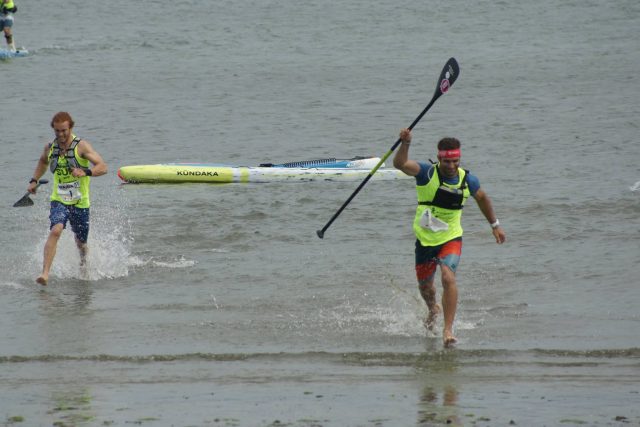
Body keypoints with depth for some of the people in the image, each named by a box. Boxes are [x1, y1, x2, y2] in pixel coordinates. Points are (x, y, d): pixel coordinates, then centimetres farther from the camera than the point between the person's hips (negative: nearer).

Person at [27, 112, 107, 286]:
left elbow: (103, 167, -19)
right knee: (55, 231, -27)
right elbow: (43, 161, 28)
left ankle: (83, 257, 52)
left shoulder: (81, 146, -11)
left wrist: (85, 172, -36)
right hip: (59, 201, 1)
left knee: (81, 243, 14)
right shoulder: (50, 147, 3)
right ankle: (45, 273, -33)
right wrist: (34, 180, 19)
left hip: (80, 203, -1)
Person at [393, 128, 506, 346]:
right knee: (424, 285, 17)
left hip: (451, 238, 0)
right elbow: (400, 164, -32)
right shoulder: (427, 173, -15)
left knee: (448, 277, -24)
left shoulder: (467, 179, -7)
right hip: (425, 239, 0)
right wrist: (405, 143, -50)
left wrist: (495, 225, 22)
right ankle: (433, 309, 52)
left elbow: (482, 198, 15)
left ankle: (448, 329, -22)